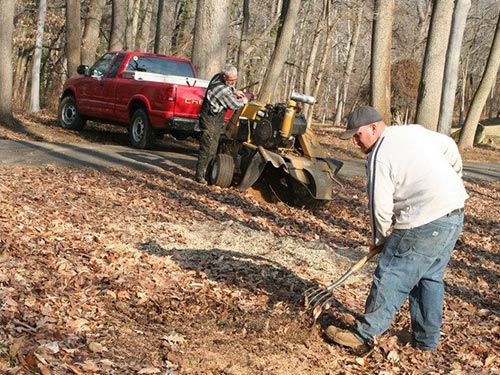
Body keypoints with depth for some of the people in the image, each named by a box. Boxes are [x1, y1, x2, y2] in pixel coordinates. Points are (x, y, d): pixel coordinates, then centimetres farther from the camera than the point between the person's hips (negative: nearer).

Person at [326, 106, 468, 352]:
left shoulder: (379, 157, -11)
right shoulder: (415, 131, 13)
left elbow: (381, 208, -11)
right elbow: (450, 147, 24)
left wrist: (379, 239, 6)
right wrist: (453, 178, 39)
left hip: (425, 224, -9)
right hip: (456, 213, 9)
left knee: (391, 277, -1)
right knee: (430, 277, 20)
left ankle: (364, 335, 7)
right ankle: (427, 339, 29)